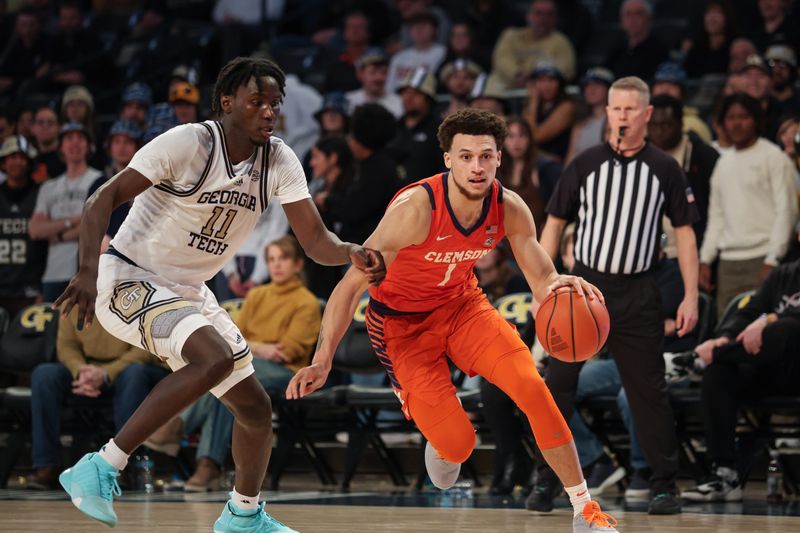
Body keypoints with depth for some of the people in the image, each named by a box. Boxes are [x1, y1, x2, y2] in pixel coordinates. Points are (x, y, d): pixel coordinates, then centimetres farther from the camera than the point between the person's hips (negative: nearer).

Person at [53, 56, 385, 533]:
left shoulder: (280, 162, -2)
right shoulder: (188, 144, -20)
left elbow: (316, 242, -6)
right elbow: (103, 200, -22)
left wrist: (353, 253, -28)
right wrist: (89, 272, -35)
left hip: (187, 293, 7)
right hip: (128, 279, -7)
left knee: (256, 408, 9)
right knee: (216, 357, -31)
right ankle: (101, 469, -27)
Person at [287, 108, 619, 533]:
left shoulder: (509, 209, -16)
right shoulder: (415, 208, -31)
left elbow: (543, 282, -9)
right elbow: (351, 286, -27)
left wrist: (560, 285, -35)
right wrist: (322, 361, -33)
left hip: (462, 304, 4)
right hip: (402, 322, -4)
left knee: (531, 386, -17)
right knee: (457, 444, -13)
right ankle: (442, 446, 29)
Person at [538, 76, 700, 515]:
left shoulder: (664, 170, 2)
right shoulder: (585, 165, 2)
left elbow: (684, 231, 5)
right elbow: (554, 223, 7)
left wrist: (690, 297, -2)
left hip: (637, 294, 0)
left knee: (648, 389, 0)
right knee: (557, 384, -4)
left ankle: (664, 486, 10)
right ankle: (547, 481, 6)